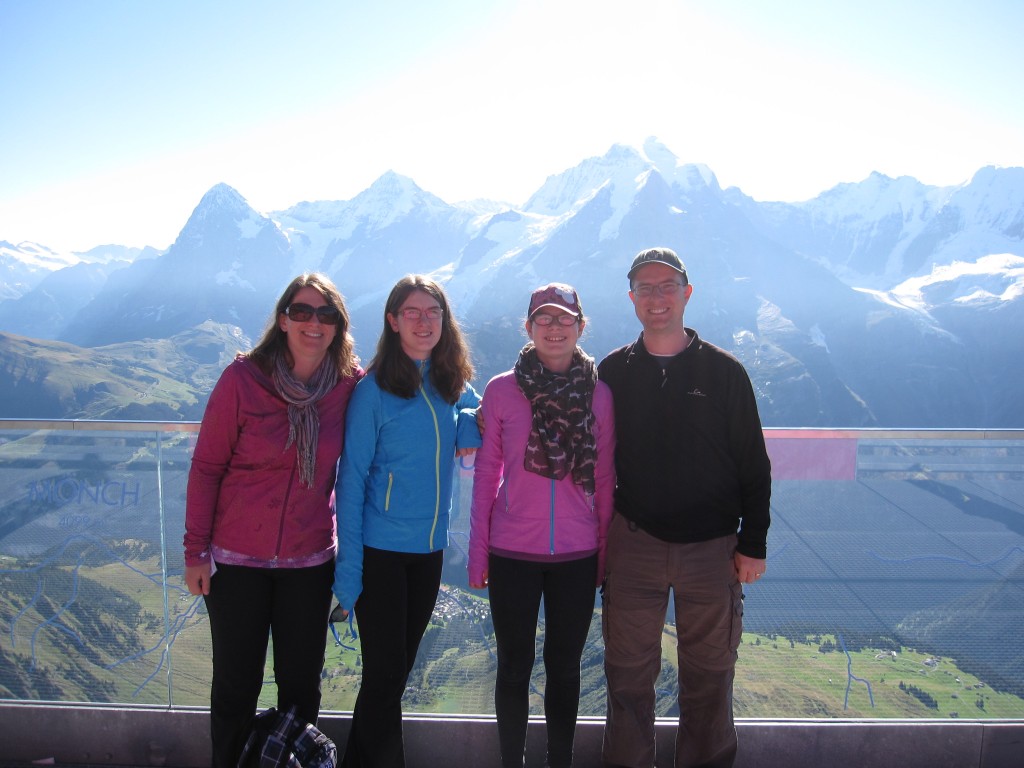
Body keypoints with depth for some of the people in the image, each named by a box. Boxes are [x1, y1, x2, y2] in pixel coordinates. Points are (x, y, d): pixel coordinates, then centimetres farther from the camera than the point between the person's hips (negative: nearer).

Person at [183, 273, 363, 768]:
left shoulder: (349, 386, -6)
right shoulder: (243, 378, -12)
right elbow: (206, 467, -7)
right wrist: (196, 550, -8)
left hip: (310, 561, 2)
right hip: (236, 559, -2)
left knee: (301, 684, 15)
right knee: (236, 685, 13)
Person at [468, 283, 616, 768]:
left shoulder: (599, 394, -1)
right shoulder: (501, 390, -4)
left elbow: (604, 478, 4)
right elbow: (485, 473, 0)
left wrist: (606, 550, 5)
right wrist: (477, 552, -1)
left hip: (578, 555, 1)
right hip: (512, 554, -1)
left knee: (564, 666, 15)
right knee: (514, 667, 12)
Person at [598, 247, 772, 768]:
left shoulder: (725, 372, 1)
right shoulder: (612, 373, 4)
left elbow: (754, 465, 2)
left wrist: (753, 544, -2)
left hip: (712, 548, 0)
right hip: (633, 545, 1)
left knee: (710, 677, 11)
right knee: (628, 675, 9)